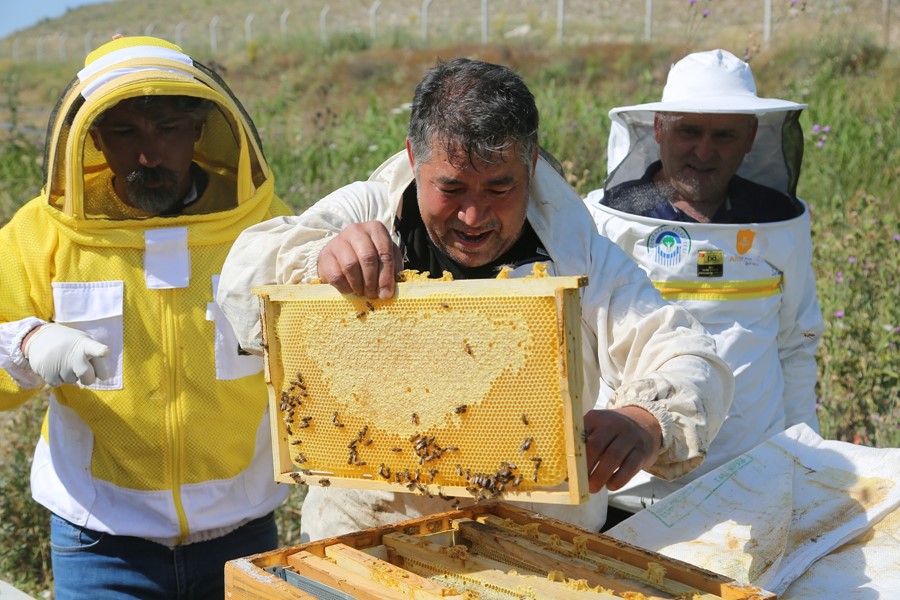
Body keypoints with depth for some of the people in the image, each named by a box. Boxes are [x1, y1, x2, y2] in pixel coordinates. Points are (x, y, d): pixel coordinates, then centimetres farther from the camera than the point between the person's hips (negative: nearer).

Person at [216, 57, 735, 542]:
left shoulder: (578, 255, -4)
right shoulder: (366, 215, -2)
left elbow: (689, 358, -11)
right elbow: (245, 280, -13)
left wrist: (650, 421, -34)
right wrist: (320, 257, -36)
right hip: (363, 534, -2)